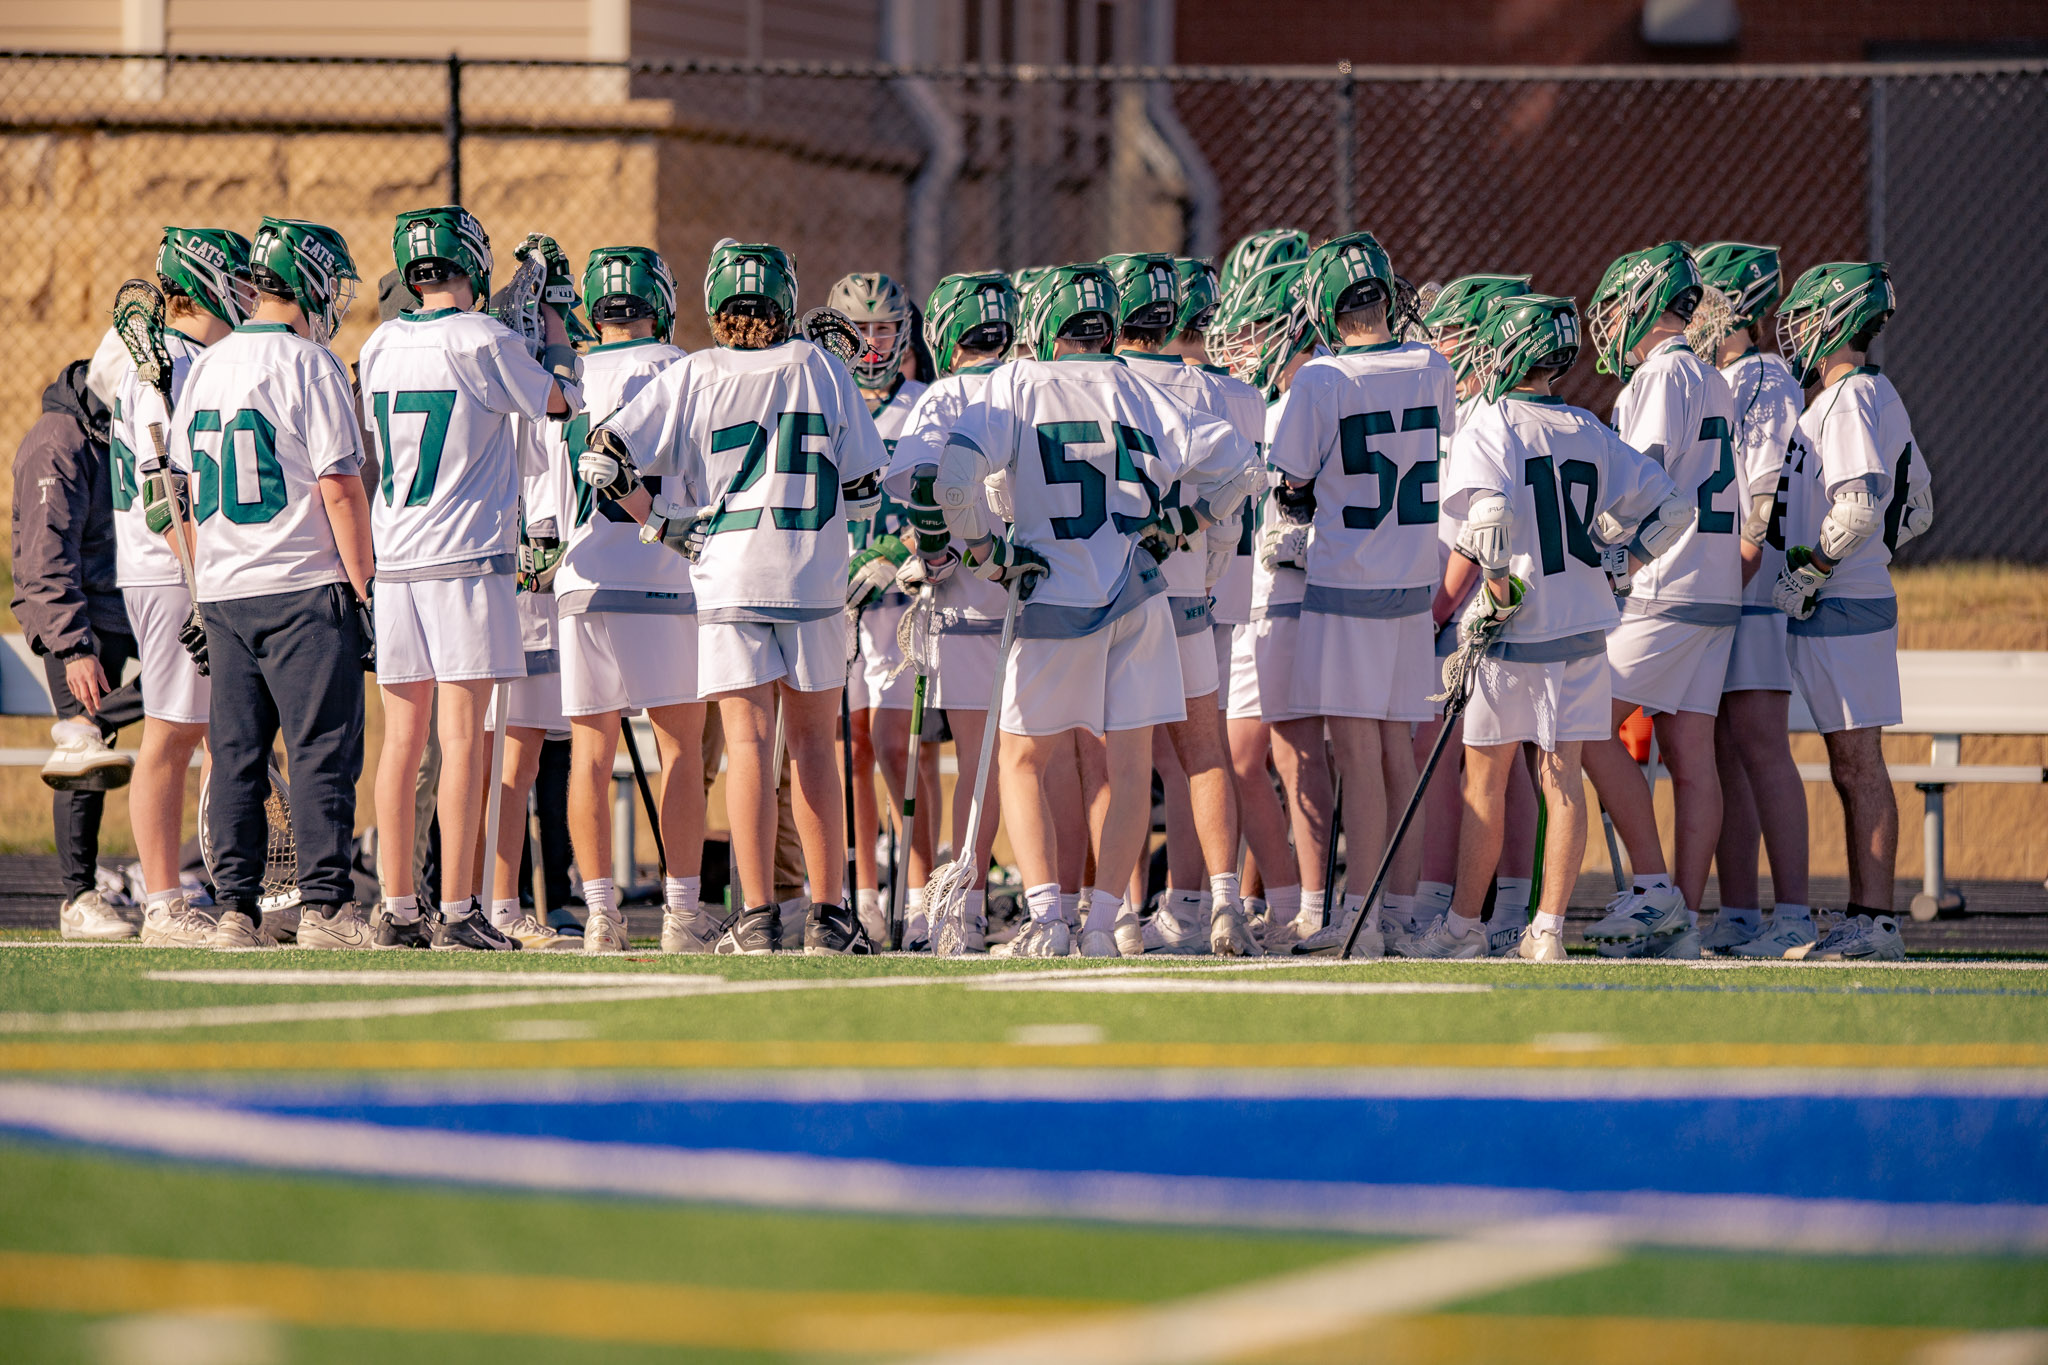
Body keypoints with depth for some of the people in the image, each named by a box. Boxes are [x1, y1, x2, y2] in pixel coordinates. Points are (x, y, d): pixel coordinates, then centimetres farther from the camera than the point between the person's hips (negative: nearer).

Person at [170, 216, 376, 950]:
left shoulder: (204, 367, 11)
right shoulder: (308, 364, -10)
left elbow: (189, 491, 14)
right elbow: (339, 485, -14)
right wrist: (363, 585, -9)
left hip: (223, 588, 6)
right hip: (304, 586, -6)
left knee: (236, 754, 8)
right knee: (322, 751, -2)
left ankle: (236, 909, 8)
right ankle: (325, 903, -5)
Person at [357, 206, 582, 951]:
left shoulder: (382, 346, 6)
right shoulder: (484, 342, -10)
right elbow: (561, 400, 4)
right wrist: (551, 317, 19)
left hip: (395, 555, 5)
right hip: (467, 554, -5)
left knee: (403, 735, 9)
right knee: (462, 735, -6)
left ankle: (397, 908, 10)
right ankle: (456, 910, -9)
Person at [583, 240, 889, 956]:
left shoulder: (692, 378, -1)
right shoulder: (821, 369, 2)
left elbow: (601, 460, -5)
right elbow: (865, 489, 5)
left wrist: (662, 521, 8)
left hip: (728, 578, -1)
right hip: (815, 578, 1)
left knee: (748, 745, 0)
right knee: (813, 743, 10)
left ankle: (757, 916, -5)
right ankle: (827, 914, 10)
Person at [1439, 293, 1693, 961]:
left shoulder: (1486, 430, -8)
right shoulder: (1590, 434, 8)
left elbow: (1486, 528, -22)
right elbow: (1670, 509, 8)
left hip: (1509, 631, -4)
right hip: (1583, 625, 4)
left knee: (1485, 779, 5)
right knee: (1562, 775, 5)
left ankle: (1464, 925, 13)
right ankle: (1548, 929, 2)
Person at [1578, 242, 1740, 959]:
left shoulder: (1663, 374, -8)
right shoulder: (1713, 382, 20)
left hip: (1663, 589, -9)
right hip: (1715, 590, 9)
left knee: (1591, 727, -6)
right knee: (1690, 753, 4)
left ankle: (1655, 889, -8)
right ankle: (1684, 921, 0)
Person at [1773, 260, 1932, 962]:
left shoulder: (1850, 400, -14)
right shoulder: (1879, 397, 16)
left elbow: (1860, 508, -24)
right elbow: (1917, 508, 23)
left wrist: (1806, 573, -16)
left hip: (1837, 612, -10)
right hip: (1850, 605, 10)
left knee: (1858, 765, -8)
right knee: (1852, 767, 10)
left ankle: (1874, 923, -8)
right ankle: (1864, 920, 12)